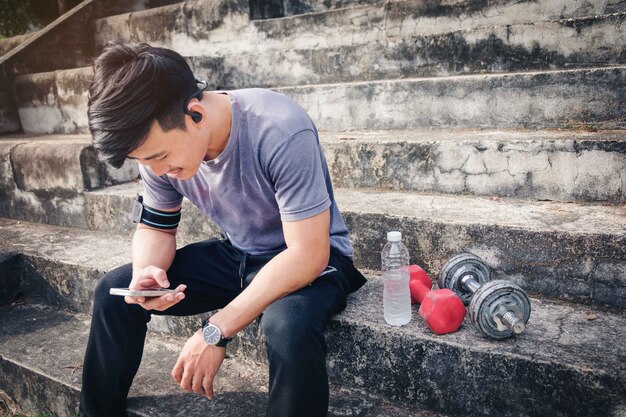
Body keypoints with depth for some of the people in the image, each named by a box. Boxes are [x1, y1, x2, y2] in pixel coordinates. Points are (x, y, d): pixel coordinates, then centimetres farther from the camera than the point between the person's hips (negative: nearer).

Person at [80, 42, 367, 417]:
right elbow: (156, 228, 3)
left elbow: (307, 253, -31)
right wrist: (146, 272, -21)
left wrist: (216, 332, -31)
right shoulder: (162, 143, -11)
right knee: (114, 294, -1)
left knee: (289, 326, -38)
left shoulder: (281, 132, -31)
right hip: (236, 255, 6)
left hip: (310, 258, -5)